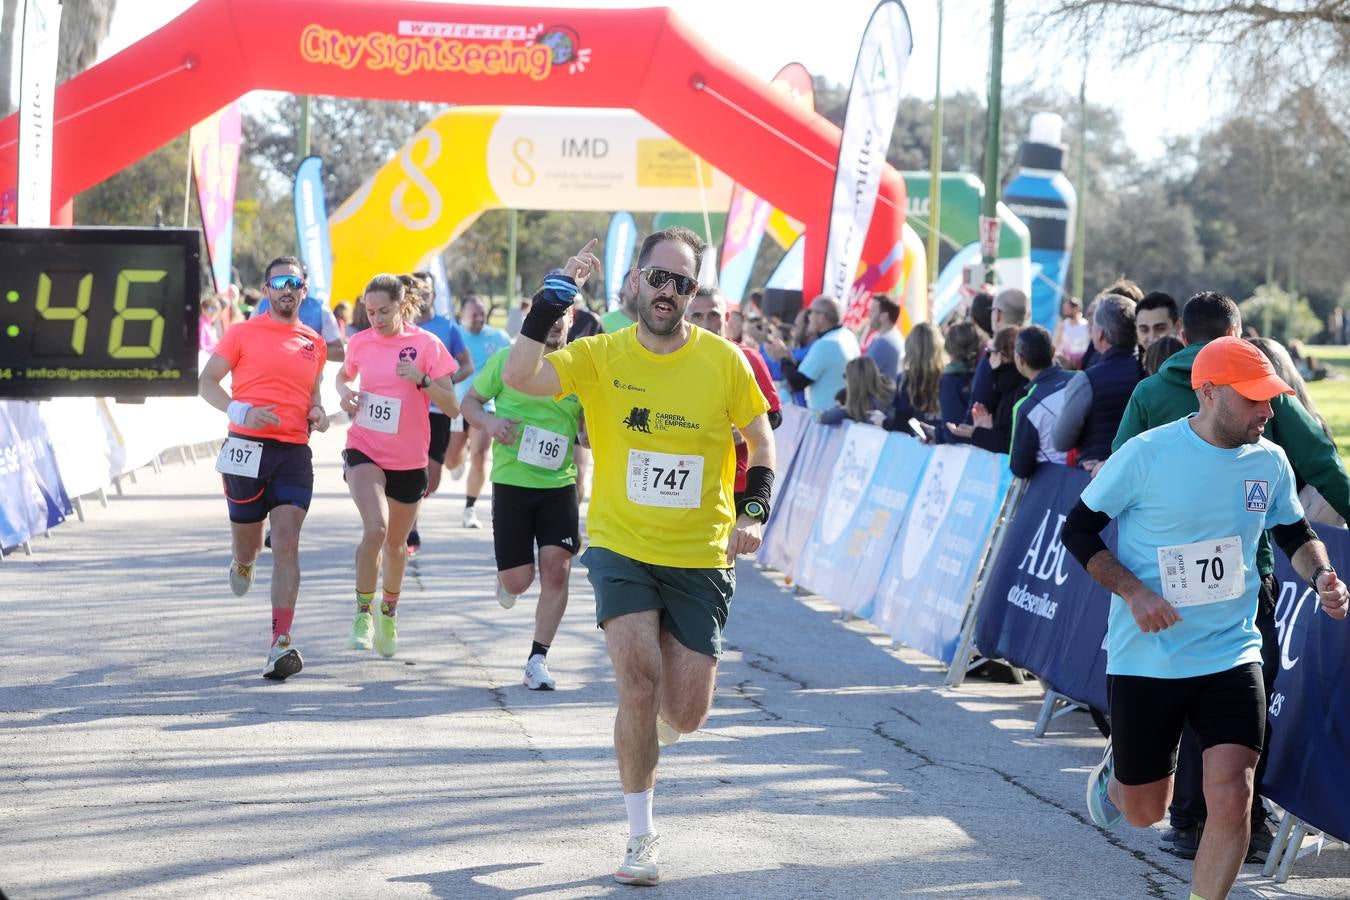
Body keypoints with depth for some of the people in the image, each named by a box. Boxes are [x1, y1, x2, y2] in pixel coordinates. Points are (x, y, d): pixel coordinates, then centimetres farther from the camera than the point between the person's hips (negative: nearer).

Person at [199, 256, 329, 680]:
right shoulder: (243, 333, 2)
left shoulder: (313, 342, 14)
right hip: (247, 448, -2)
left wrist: (317, 413, 4)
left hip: (294, 452, 2)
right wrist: (241, 411, -15)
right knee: (247, 544, 11)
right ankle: (243, 563, 52)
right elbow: (206, 382, 2)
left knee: (286, 544, -12)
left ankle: (281, 643, -15)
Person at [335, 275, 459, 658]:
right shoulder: (361, 342, 0)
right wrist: (345, 392, -1)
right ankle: (363, 612, -8)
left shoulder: (426, 344, -7)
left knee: (396, 544, 13)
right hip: (365, 451, 0)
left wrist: (422, 379, -25)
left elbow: (451, 404, -8)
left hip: (408, 459, 0)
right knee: (375, 527, -24)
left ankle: (389, 614, 38)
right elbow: (344, 375, 22)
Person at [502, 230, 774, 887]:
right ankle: (640, 836, 0)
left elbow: (762, 442, 10)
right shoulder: (601, 356, -5)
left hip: (701, 560, 1)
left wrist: (753, 513, -3)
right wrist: (554, 298, -23)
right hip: (621, 548, -1)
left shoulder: (723, 360, -3)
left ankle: (649, 729, 40)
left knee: (684, 716, 0)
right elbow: (519, 378, -20)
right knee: (639, 685, -17)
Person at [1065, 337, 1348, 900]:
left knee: (1232, 799, -14)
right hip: (1145, 658, -2)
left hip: (1231, 657, 3)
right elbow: (1077, 531, -5)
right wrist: (1134, 592, -17)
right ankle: (1116, 769, 47)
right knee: (1145, 811, 11)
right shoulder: (1146, 455, -13)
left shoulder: (1270, 462, 0)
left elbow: (1295, 534, 18)